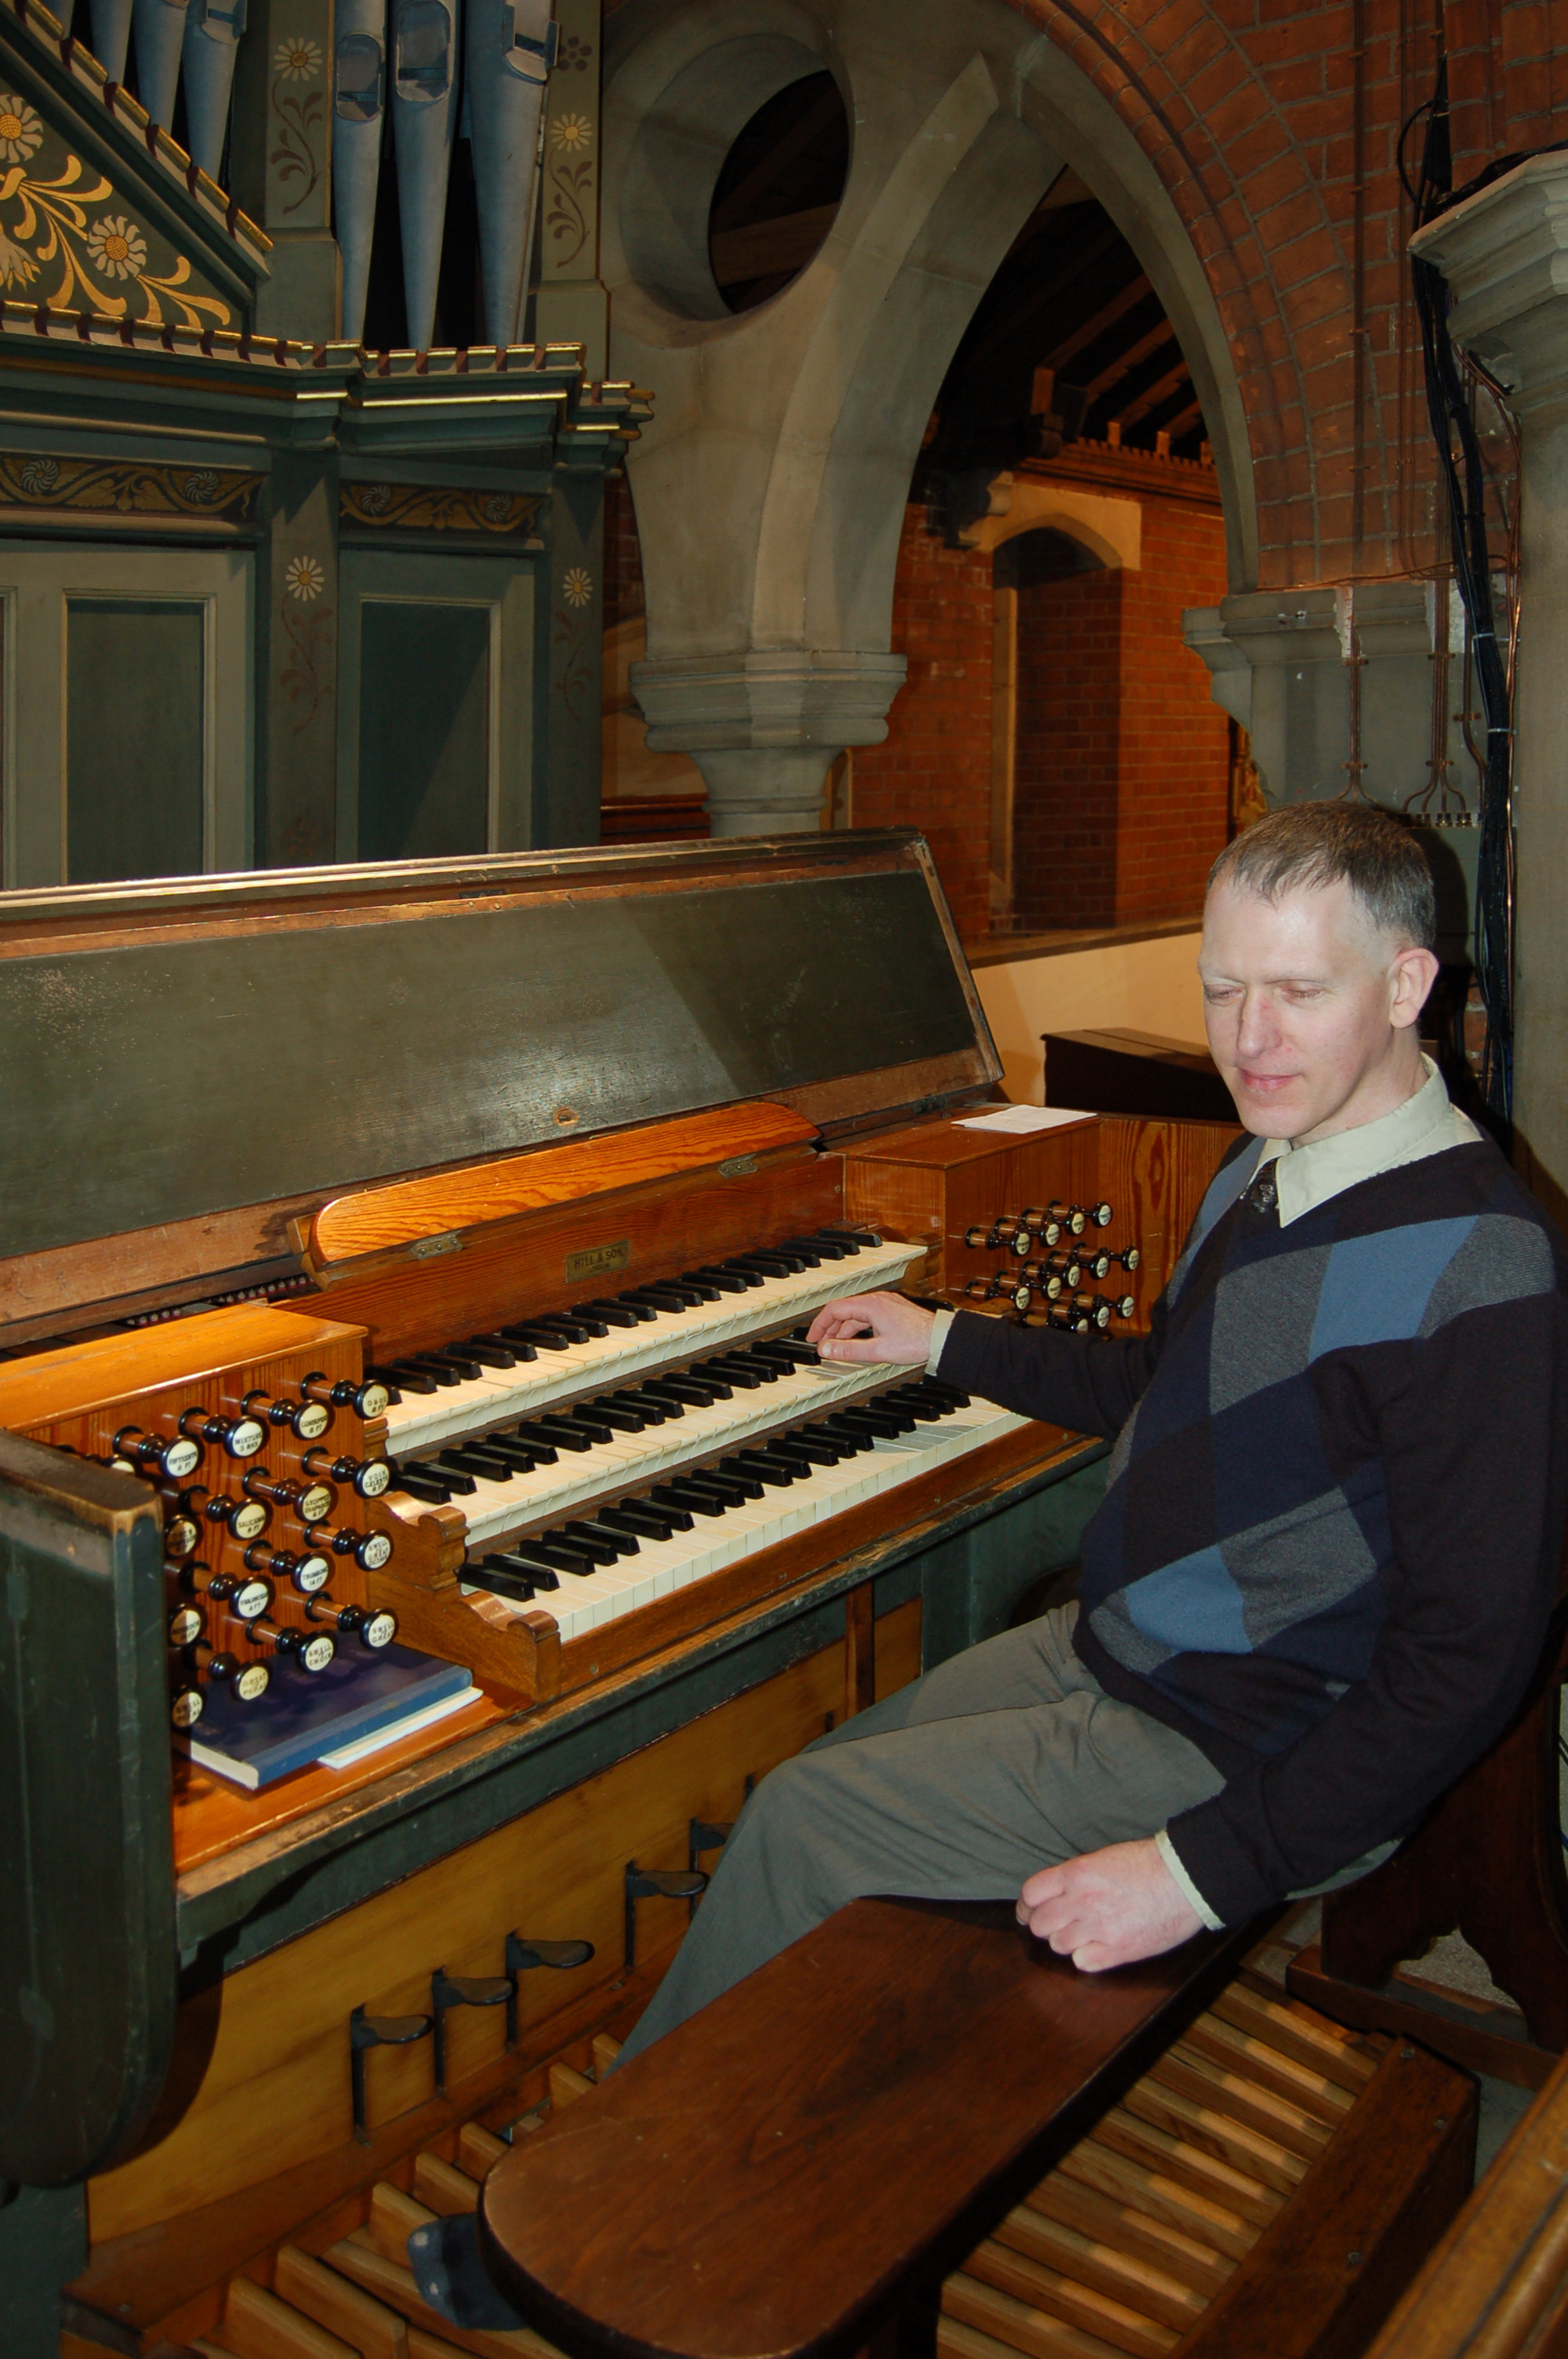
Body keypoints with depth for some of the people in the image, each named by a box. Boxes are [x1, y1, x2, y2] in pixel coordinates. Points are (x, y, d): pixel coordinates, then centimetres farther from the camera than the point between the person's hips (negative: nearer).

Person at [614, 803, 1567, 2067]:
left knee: (799, 1824, -8)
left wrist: (1202, 1873, -29)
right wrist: (942, 1340, 29)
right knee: (815, 1786, 10)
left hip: (1249, 1757, -9)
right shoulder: (1267, 1170, 4)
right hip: (1115, 1649, 9)